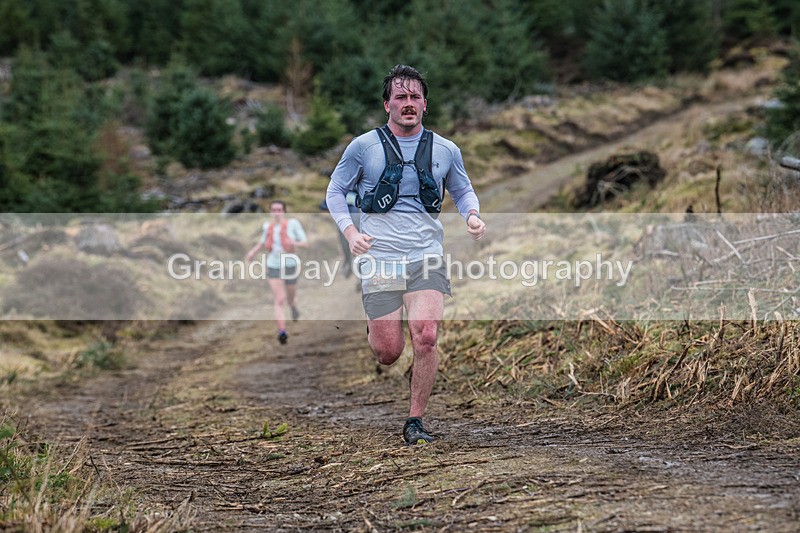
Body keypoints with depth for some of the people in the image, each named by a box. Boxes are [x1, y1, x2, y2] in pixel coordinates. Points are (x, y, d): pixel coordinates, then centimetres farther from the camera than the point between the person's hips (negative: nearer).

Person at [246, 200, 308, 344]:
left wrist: (295, 243, -32)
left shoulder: (293, 223, -12)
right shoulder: (267, 226, 0)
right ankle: (282, 331, -22)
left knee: (290, 299, 20)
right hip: (273, 267, 1)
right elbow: (262, 242, 20)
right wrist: (253, 251, 4)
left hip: (290, 266, -1)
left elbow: (305, 243, -12)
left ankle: (292, 305, 58)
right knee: (279, 301, -14)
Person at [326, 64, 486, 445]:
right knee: (388, 353, -2)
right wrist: (350, 232, -6)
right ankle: (375, 325, 38)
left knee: (425, 339, -17)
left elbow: (463, 190, 25)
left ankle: (415, 421, 1)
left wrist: (472, 214, 2)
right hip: (379, 259, -1)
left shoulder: (445, 150, 9)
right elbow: (335, 191, 10)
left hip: (427, 257, 1)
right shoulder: (364, 146, 2)